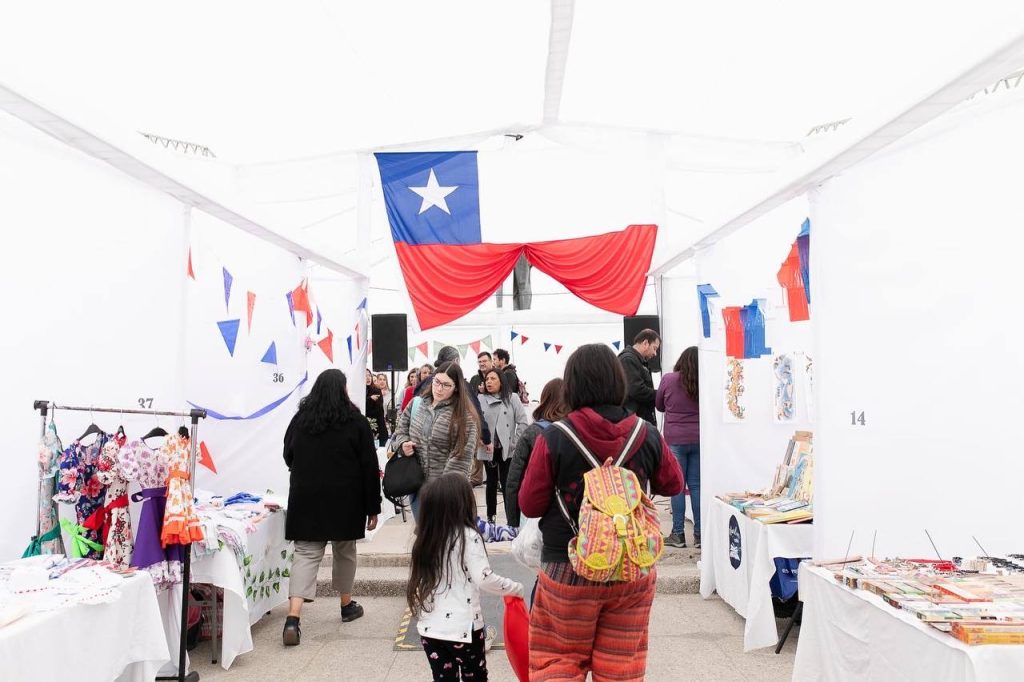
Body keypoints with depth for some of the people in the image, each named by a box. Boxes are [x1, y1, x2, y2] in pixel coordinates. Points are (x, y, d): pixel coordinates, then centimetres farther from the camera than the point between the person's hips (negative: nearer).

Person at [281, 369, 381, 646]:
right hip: (345, 499, -2)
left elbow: (288, 456, 14)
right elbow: (369, 466, -7)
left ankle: (292, 618, -12)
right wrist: (372, 507, -1)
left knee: (306, 554, 3)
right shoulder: (355, 421, -7)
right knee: (344, 551, 16)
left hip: (305, 498, 2)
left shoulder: (300, 418, 2)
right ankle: (347, 605, 32)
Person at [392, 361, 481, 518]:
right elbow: (401, 429, 18)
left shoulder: (464, 417, -11)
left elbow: (461, 457, -16)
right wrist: (402, 444, -5)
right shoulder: (416, 403, 5)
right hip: (416, 483, 5)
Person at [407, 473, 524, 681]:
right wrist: (516, 588, -3)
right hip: (463, 627, -4)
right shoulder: (468, 536, -14)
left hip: (429, 628, 4)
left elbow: (416, 583, 7)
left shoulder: (425, 538, 1)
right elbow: (484, 579, -16)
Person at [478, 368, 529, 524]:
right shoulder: (480, 400, -1)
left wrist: (514, 443, -7)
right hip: (488, 449, 1)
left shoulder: (511, 399, -2)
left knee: (507, 483, 0)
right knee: (491, 482, 14)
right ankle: (491, 516, 27)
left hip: (507, 449, -1)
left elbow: (523, 422, -4)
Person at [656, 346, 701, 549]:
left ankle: (678, 534, 7)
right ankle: (699, 533, 9)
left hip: (675, 439, -2)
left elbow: (659, 406, 10)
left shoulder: (668, 379, -5)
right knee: (696, 485, 6)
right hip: (698, 439, 2)